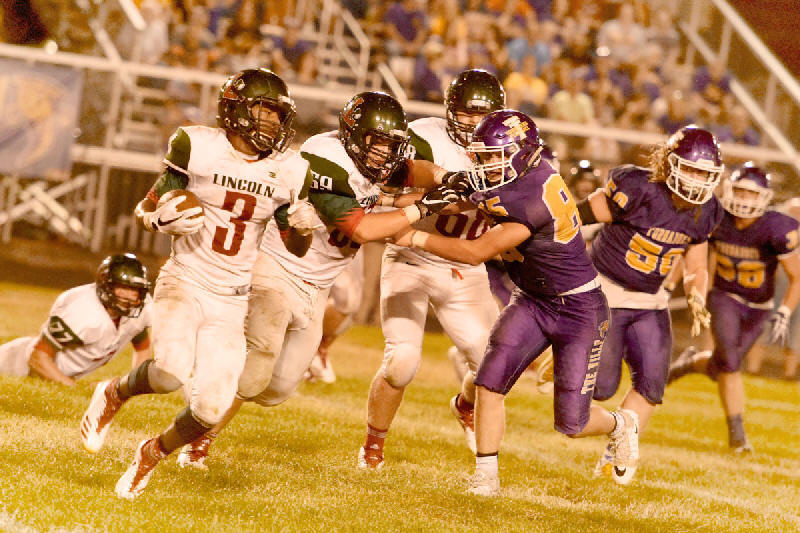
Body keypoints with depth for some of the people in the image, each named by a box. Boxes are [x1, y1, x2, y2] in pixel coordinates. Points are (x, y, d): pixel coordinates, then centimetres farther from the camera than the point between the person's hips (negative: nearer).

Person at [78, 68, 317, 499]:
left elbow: (296, 249, 11)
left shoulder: (286, 172, 1)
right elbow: (146, 210, 2)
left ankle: (154, 453, 27)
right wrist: (162, 217, -21)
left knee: (211, 408, -6)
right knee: (172, 373, -29)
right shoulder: (198, 147, -8)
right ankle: (114, 393, 6)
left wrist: (302, 228, -12)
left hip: (231, 303, 3)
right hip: (184, 282, -3)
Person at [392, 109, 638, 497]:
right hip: (532, 301, 7)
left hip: (579, 308, -7)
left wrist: (417, 238, -24)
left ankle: (620, 425, 33)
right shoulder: (519, 175, -6)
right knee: (490, 379, -15)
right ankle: (486, 475, -6)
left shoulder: (535, 199, -31)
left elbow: (477, 253, -28)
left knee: (571, 422, -1)